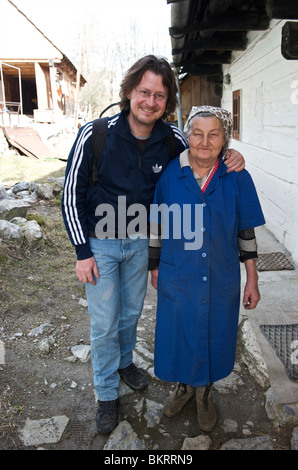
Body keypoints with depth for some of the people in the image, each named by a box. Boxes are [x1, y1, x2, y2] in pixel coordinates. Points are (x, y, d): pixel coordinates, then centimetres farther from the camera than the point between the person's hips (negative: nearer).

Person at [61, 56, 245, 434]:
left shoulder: (170, 139, -11)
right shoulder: (95, 135, -20)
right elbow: (71, 195, -13)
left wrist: (230, 159, -16)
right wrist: (83, 252, -13)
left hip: (139, 241, 3)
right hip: (100, 243, -3)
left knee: (131, 311, 21)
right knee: (104, 322, 6)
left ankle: (124, 360, 50)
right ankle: (107, 394, 30)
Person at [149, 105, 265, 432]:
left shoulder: (237, 178, -8)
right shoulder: (170, 174, -8)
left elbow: (246, 233, -2)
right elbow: (157, 226, 2)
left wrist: (252, 280, 1)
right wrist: (155, 267, 7)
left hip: (221, 279, 0)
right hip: (177, 277, 0)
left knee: (213, 335, 16)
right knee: (179, 333, 16)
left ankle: (205, 392, 45)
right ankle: (184, 385, 46)